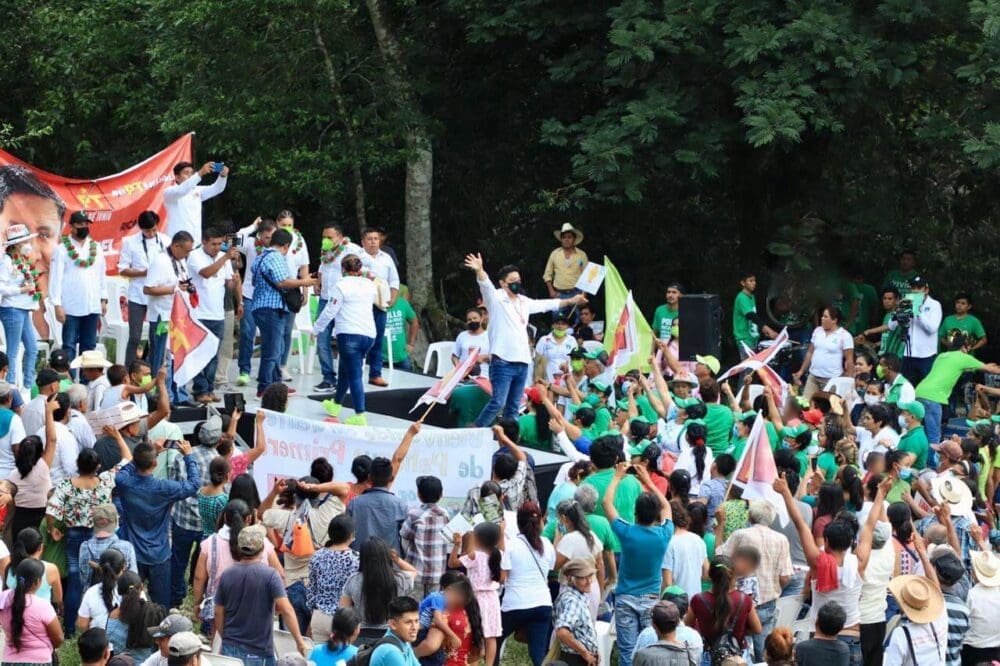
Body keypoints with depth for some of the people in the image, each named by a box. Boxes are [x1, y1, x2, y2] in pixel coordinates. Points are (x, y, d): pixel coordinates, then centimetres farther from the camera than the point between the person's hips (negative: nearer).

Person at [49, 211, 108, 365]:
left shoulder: (96, 248, 9)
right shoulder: (62, 249, -5)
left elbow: (101, 275, 13)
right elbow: (56, 277, -7)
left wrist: (104, 299, 9)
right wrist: (57, 305, -12)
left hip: (92, 306, 4)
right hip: (71, 308, -4)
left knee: (89, 346, 9)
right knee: (69, 346, -2)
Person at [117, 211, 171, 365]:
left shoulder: (166, 241, 3)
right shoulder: (130, 242, -1)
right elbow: (122, 270, -2)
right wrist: (144, 273, -16)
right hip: (138, 297, -2)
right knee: (135, 338, -2)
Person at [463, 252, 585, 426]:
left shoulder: (524, 302, 20)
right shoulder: (496, 298, -2)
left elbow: (546, 304, 34)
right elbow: (486, 285, -21)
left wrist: (571, 301, 43)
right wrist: (479, 271, -42)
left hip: (522, 362, 7)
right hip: (502, 362, -7)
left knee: (514, 407, 9)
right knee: (498, 403, -17)